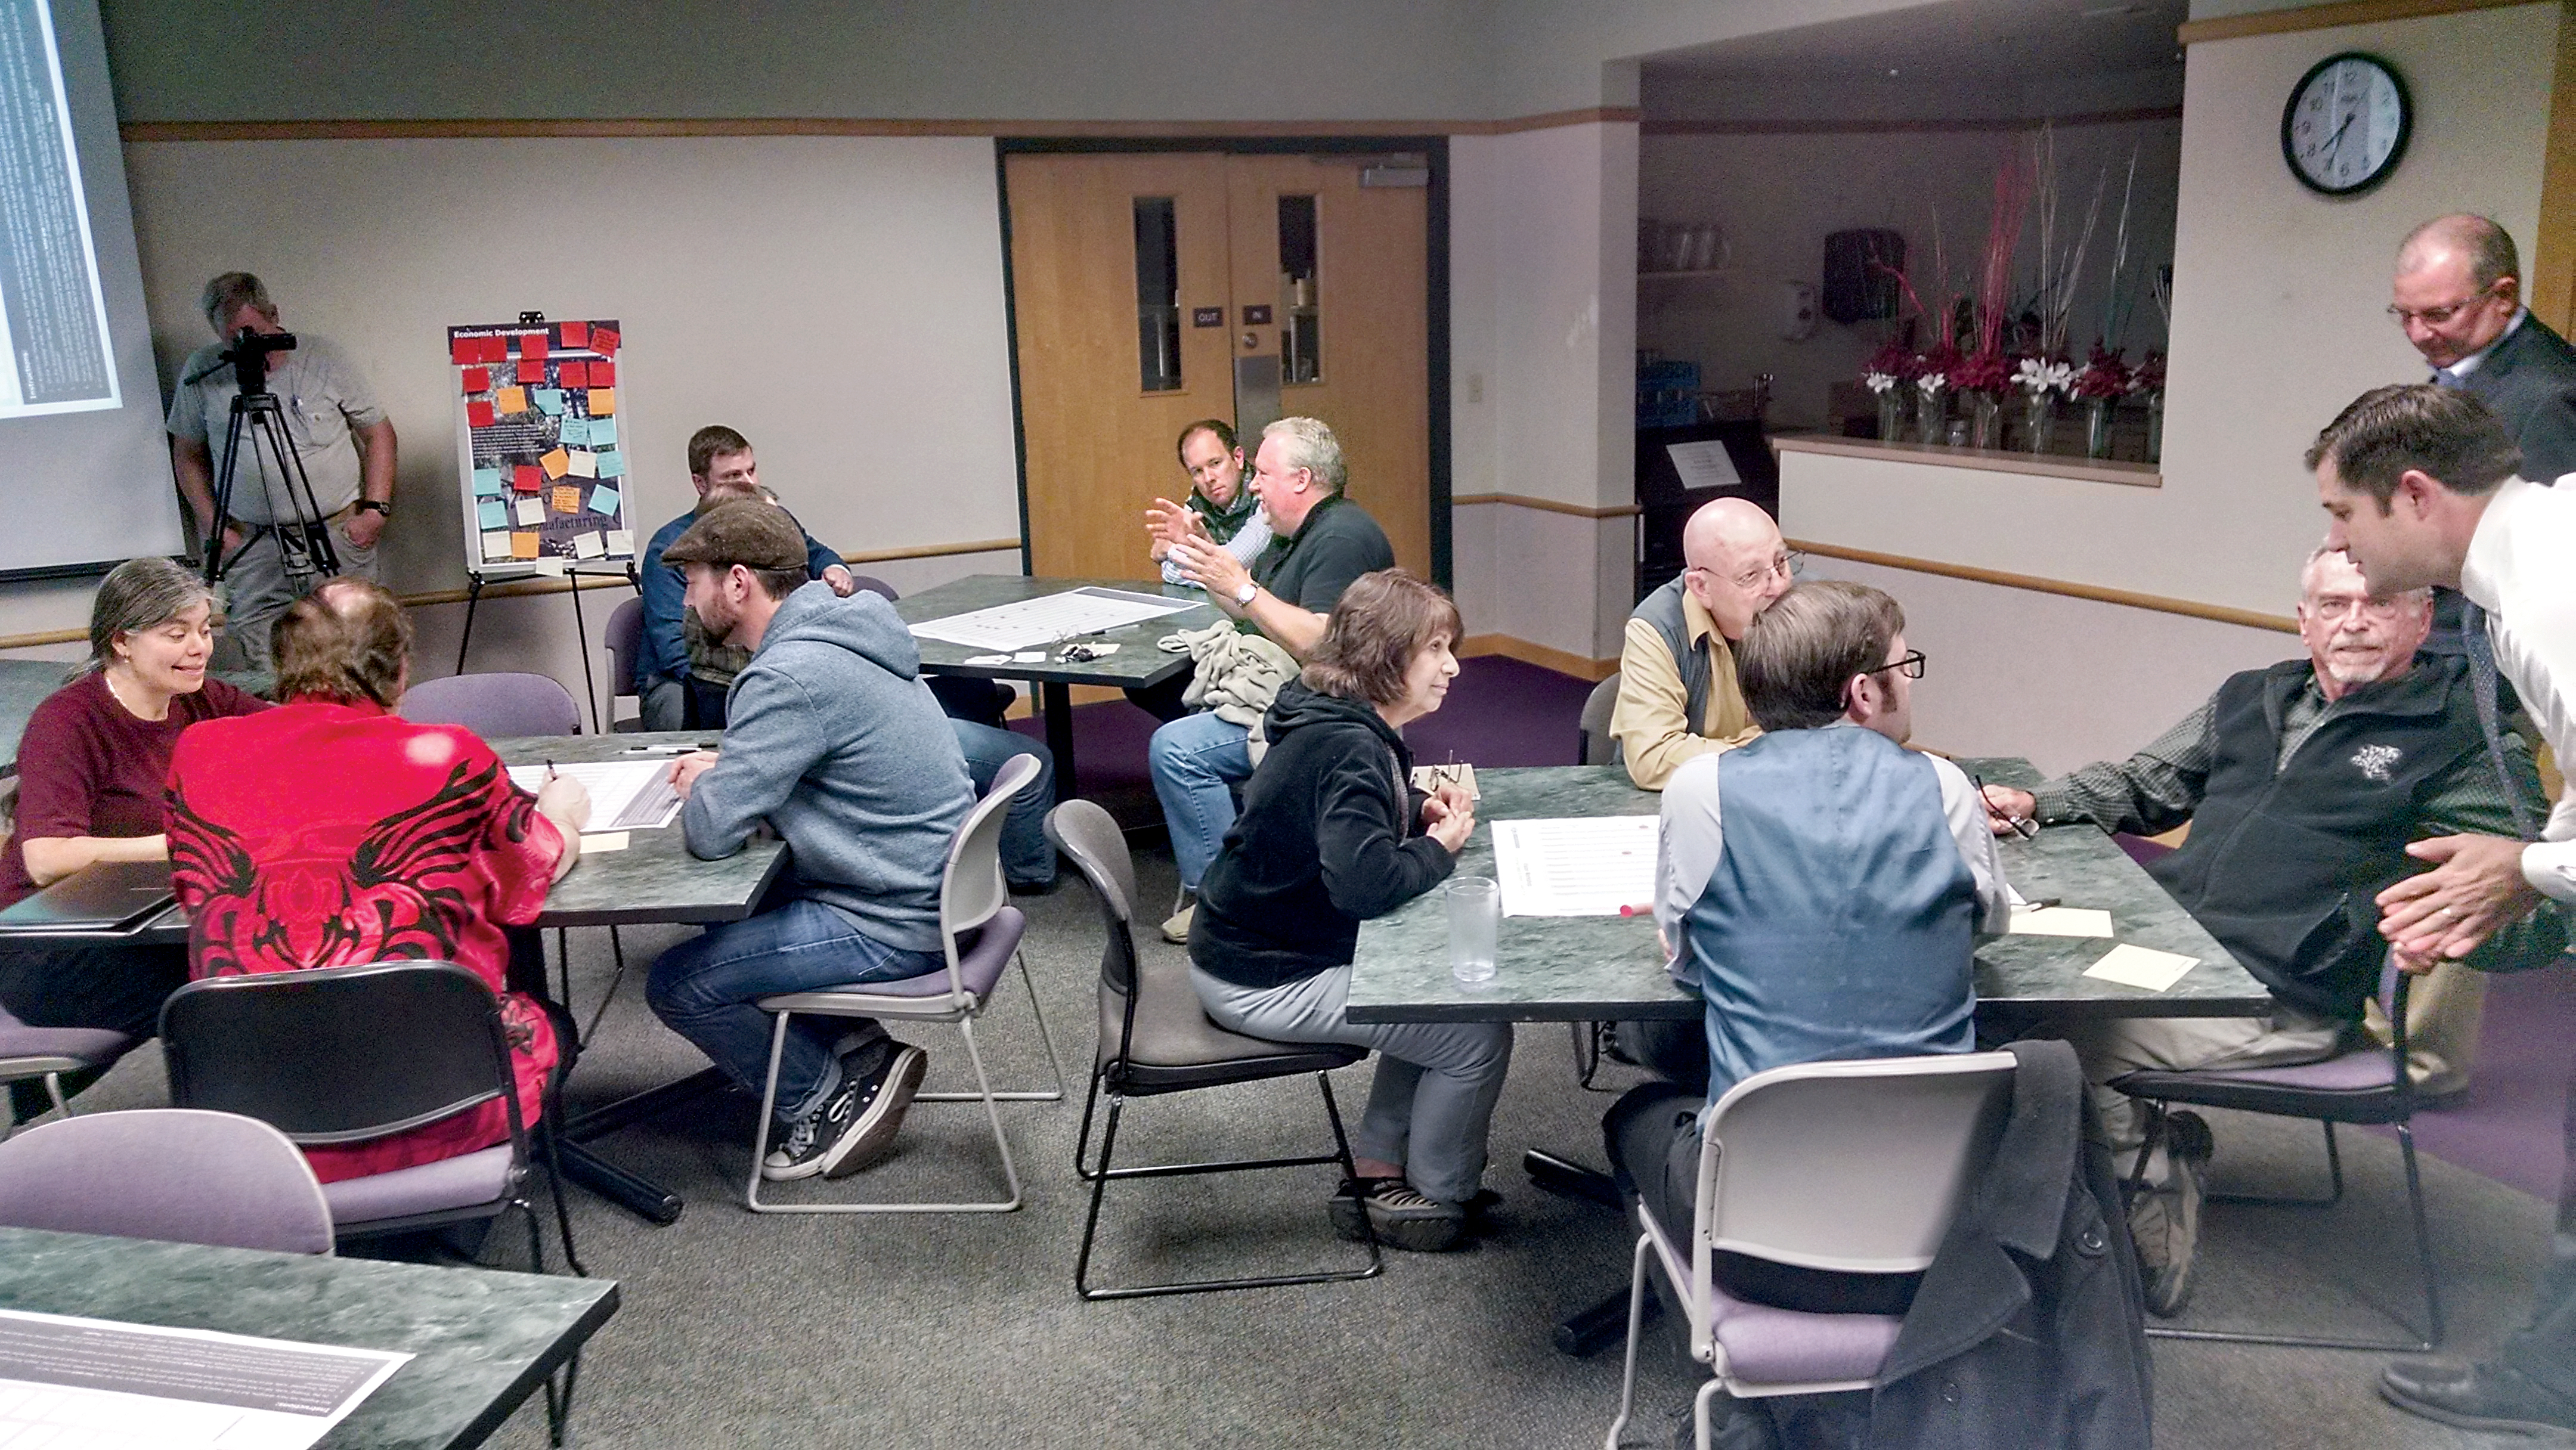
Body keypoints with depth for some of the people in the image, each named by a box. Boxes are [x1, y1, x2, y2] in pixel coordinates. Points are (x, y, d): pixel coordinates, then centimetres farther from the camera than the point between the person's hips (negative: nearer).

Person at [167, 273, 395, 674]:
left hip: (341, 532, -1)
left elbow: (378, 432, 5)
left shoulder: (323, 357, -1)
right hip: (253, 545, 1)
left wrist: (375, 509, -3)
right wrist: (213, 525, 2)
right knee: (254, 651, -5)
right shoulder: (200, 373, 3)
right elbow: (188, 455, 12)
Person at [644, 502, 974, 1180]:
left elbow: (710, 831, -24)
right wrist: (724, 767, 7)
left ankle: (827, 1098, 10)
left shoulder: (791, 675, -25)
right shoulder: (835, 638, 7)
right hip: (932, 891, 10)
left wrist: (704, 786, -1)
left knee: (678, 984, -6)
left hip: (898, 928, -10)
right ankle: (855, 1042, 18)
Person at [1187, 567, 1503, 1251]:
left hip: (1247, 940, 10)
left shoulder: (1330, 720, 4)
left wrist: (1420, 810, 4)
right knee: (1478, 1037, -5)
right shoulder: (1349, 748, -26)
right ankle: (1435, 1195, 17)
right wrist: (1438, 848, -16)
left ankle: (1377, 1173, 24)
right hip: (1264, 982, -10)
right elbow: (1364, 883, -36)